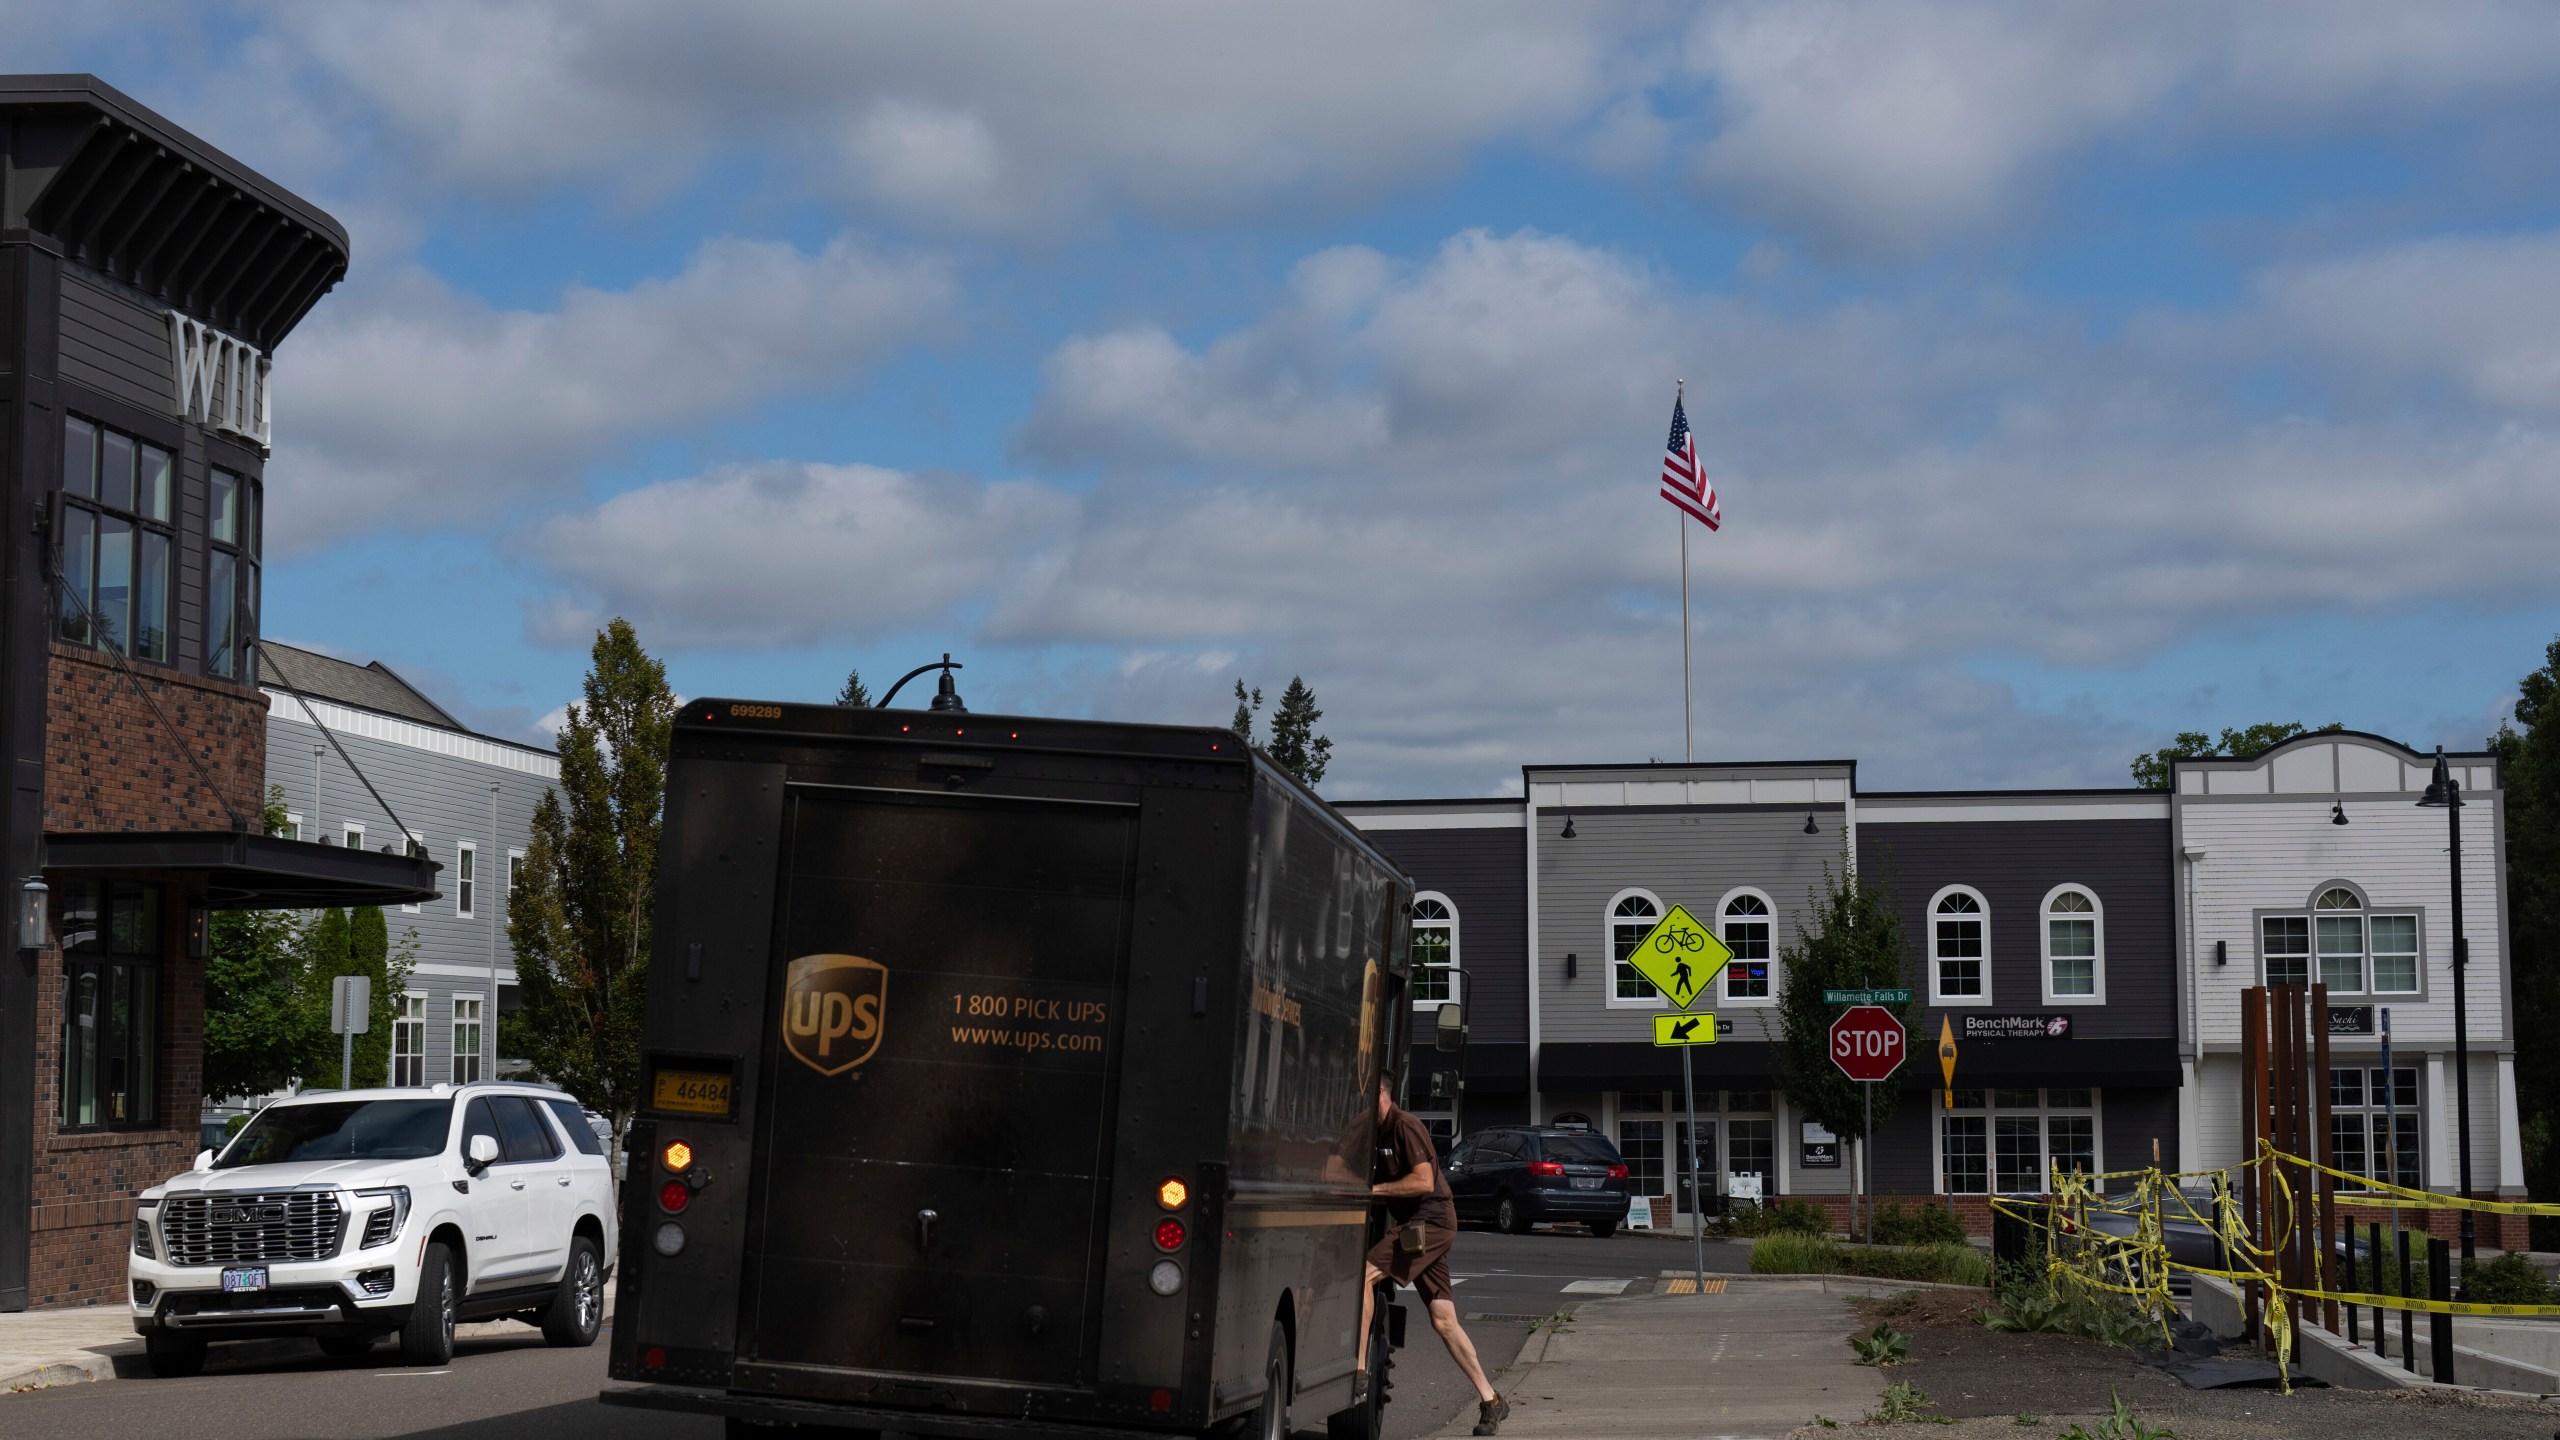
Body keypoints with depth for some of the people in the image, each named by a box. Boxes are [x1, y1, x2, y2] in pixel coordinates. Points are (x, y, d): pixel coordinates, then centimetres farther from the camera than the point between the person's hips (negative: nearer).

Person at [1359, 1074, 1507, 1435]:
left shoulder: (1405, 1127, -12)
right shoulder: (1380, 1133, 17)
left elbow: (1424, 1181, -21)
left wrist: (1374, 1190, -17)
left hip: (1431, 1221, -10)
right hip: (1415, 1225, 10)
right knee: (1444, 1321, 6)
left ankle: (1357, 1368, -20)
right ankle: (1490, 1401, 8)